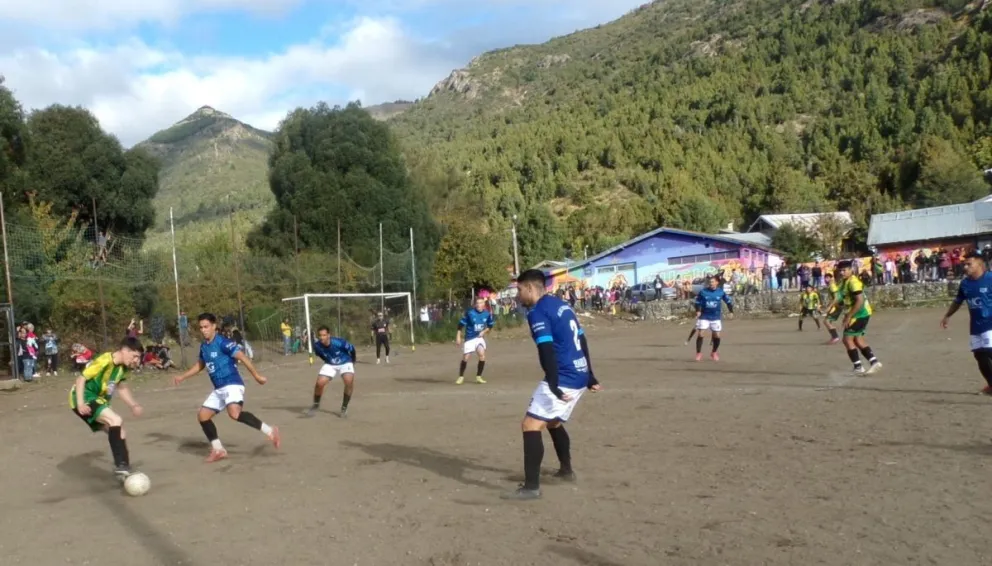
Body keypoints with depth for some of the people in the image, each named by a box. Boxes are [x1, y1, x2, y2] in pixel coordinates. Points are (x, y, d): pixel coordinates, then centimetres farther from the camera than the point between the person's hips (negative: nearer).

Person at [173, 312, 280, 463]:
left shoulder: (223, 342, -12)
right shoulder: (203, 346, 13)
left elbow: (242, 357, -16)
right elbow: (200, 365, 31)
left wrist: (256, 375, -19)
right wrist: (182, 377, 30)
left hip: (232, 384, -9)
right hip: (218, 389, 9)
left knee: (234, 412, -32)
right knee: (202, 416, 8)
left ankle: (269, 431, -24)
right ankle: (218, 450, 19)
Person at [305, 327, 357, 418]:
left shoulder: (339, 342, -33)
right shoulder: (317, 345, -21)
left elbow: (351, 349, -13)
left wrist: (353, 360, 4)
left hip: (345, 363, -3)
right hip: (330, 365, 3)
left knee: (349, 381, -27)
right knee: (320, 383, -15)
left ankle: (344, 408, -7)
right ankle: (316, 405, 14)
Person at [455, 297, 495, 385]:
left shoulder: (487, 314, -4)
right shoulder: (469, 313, -15)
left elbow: (490, 325, 13)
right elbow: (461, 324, -8)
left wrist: (484, 332, -4)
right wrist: (458, 336, -9)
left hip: (479, 337, 2)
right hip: (469, 338, -2)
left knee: (482, 355, -17)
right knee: (465, 358, -4)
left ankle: (478, 377, 0)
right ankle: (461, 377, 18)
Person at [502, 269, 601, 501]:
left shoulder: (538, 312, -11)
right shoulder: (561, 305, 16)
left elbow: (547, 350, -22)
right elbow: (581, 341, 21)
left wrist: (553, 385, -27)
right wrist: (590, 376, 27)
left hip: (563, 379, -10)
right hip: (579, 377, 10)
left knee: (530, 426, -8)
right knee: (553, 422, 27)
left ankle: (531, 487, -11)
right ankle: (566, 470, 40)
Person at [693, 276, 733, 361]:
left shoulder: (721, 292, -5)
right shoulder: (703, 291, -9)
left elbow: (728, 301, 8)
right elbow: (698, 302, 0)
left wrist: (731, 311, 2)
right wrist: (698, 311, -14)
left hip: (716, 317, 1)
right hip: (704, 316, -1)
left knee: (717, 335, 3)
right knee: (700, 334, -10)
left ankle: (714, 353, 26)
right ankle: (698, 353, 3)